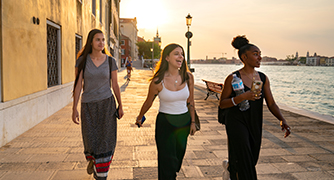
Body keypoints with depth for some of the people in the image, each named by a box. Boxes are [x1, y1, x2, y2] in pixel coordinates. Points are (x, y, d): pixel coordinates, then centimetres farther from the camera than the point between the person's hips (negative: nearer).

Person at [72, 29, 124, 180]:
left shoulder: (110, 61, -2)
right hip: (88, 106, 0)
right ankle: (92, 159, 43)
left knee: (106, 141, -4)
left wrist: (120, 106, 6)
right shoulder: (82, 60, -4)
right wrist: (74, 109, -6)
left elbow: (115, 85, 4)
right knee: (91, 141, 7)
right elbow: (78, 85, -4)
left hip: (107, 104, 0)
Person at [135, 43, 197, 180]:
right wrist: (139, 118, 14)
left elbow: (190, 101, 7)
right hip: (165, 123, -4)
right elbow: (148, 103, 1)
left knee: (178, 159, 18)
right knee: (167, 162, 1)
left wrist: (193, 122, 10)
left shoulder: (188, 77, -5)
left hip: (184, 122, 4)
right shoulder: (158, 81, -15)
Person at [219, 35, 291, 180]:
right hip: (237, 123, -5)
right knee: (245, 164, -9)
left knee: (252, 160, 17)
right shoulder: (233, 78, -12)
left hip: (255, 124, 6)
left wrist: (282, 119, -15)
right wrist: (242, 97, -25)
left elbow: (271, 103, 2)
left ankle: (230, 168, 46)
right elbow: (222, 104, -10)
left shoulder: (263, 78, 3)